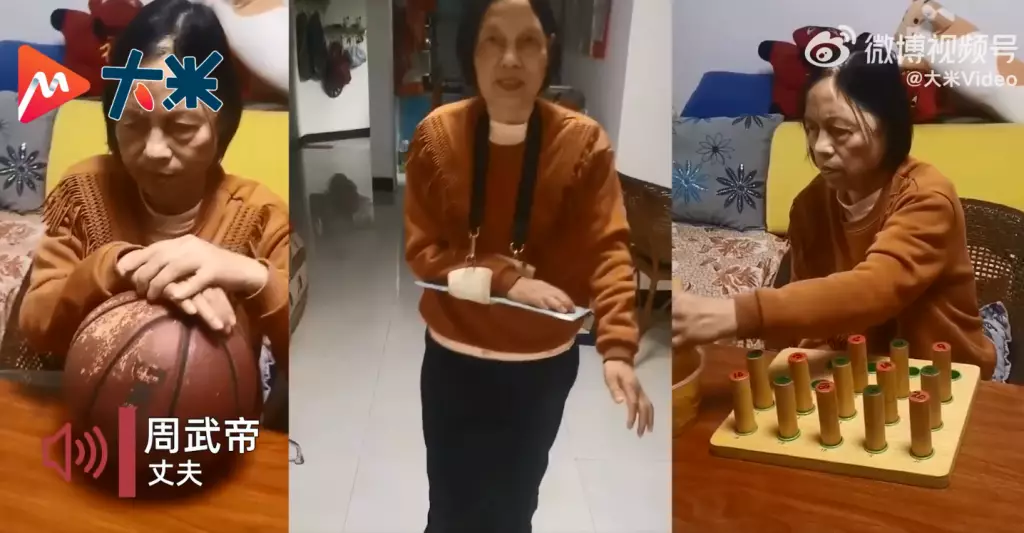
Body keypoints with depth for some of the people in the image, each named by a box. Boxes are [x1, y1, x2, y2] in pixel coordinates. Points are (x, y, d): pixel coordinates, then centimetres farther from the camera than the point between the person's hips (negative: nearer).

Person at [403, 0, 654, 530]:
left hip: (542, 363, 0)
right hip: (452, 358, 1)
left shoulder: (583, 140, -14)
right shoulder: (436, 134, -11)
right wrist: (506, 278, -25)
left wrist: (617, 348, -33)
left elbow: (607, 250, -18)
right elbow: (421, 250, -10)